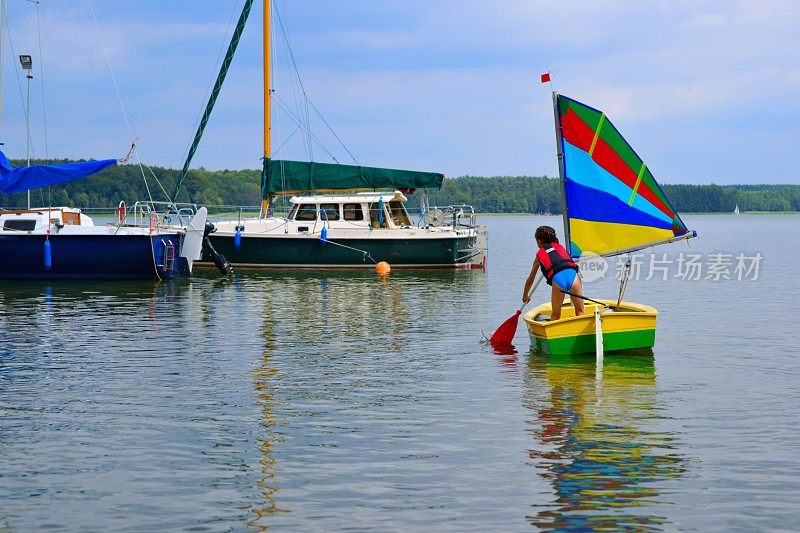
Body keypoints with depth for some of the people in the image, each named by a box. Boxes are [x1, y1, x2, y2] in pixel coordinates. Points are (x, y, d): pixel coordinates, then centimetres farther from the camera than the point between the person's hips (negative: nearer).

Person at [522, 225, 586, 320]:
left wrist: (525, 295, 50)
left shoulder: (539, 255, 26)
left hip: (557, 278, -1)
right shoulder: (559, 246, 30)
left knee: (555, 314, 15)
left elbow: (530, 280, 35)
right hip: (572, 273, 1)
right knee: (580, 311, 10)